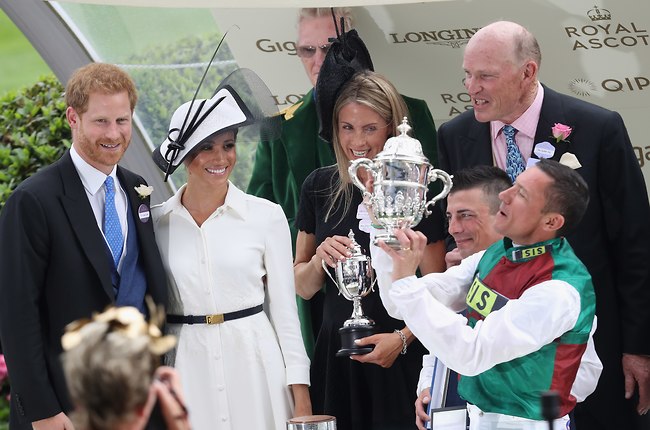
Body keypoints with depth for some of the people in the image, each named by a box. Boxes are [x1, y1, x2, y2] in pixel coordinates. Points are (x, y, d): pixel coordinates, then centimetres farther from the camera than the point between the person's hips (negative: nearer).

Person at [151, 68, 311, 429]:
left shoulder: (266, 217, 0)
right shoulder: (156, 222, 3)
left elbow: (284, 310, 3)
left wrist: (300, 395, -2)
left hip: (253, 363, -1)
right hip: (186, 372, 1)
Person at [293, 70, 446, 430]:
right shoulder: (319, 187, 4)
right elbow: (303, 288, 10)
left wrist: (403, 337, -20)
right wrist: (319, 259, -9)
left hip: (398, 362, -3)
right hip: (334, 358, 3)